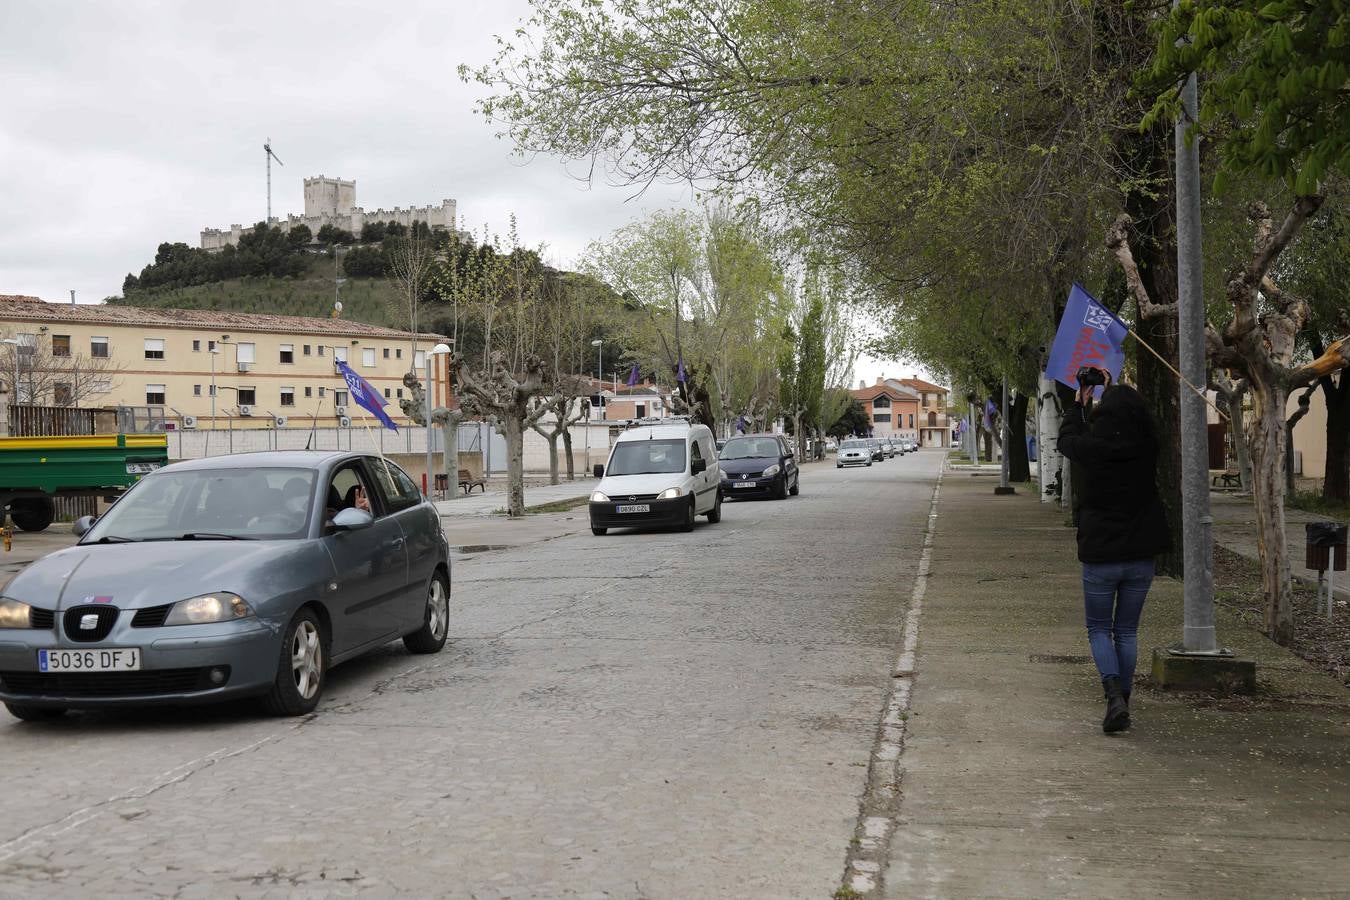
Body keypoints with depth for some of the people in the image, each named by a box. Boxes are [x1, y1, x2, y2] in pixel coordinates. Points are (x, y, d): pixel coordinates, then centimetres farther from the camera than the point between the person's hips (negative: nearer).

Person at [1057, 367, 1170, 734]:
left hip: (1100, 556, -3)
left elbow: (1066, 439, 9)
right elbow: (1133, 424, 17)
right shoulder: (1146, 448, -7)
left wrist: (1079, 403, 25)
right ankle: (1122, 702, 19)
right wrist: (1115, 390, 30)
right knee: (1127, 631, 15)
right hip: (1141, 556, 3)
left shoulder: (1091, 448, -15)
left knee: (1099, 629, 10)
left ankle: (1115, 698, -11)